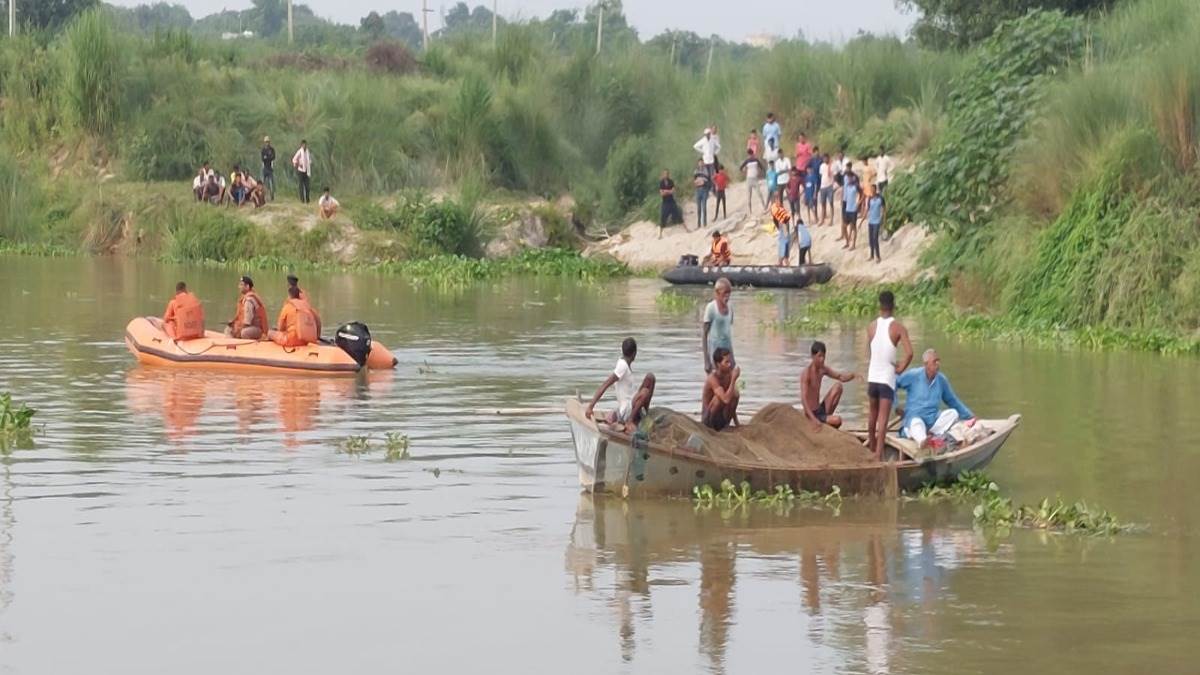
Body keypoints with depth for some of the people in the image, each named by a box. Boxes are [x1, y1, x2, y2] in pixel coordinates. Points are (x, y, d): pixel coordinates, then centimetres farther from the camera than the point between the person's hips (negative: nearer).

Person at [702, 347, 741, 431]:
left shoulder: (728, 376, 0)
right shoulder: (712, 378, -22)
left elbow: (731, 403, 11)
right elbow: (726, 400, -36)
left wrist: (736, 424, 11)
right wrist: (734, 379, -33)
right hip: (707, 418, -6)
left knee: (735, 395, -13)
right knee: (719, 397, -31)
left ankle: (725, 425, -4)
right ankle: (712, 427, -16)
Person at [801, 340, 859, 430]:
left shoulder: (823, 369, 4)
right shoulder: (806, 373, -21)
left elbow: (841, 377, 14)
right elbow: (803, 399, -28)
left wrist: (853, 375, -10)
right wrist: (813, 419, -39)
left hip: (820, 409, 8)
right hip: (812, 414, -8)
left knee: (838, 386, 0)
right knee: (837, 420, -28)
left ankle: (827, 415, 2)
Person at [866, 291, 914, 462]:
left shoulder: (872, 327, 1)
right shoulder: (898, 328, -10)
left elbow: (869, 353, 9)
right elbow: (909, 353, -20)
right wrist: (900, 368, -4)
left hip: (872, 376, 4)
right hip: (887, 378, -4)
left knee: (872, 414, 22)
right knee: (883, 419, -5)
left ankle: (872, 445, 39)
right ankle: (878, 455, -11)